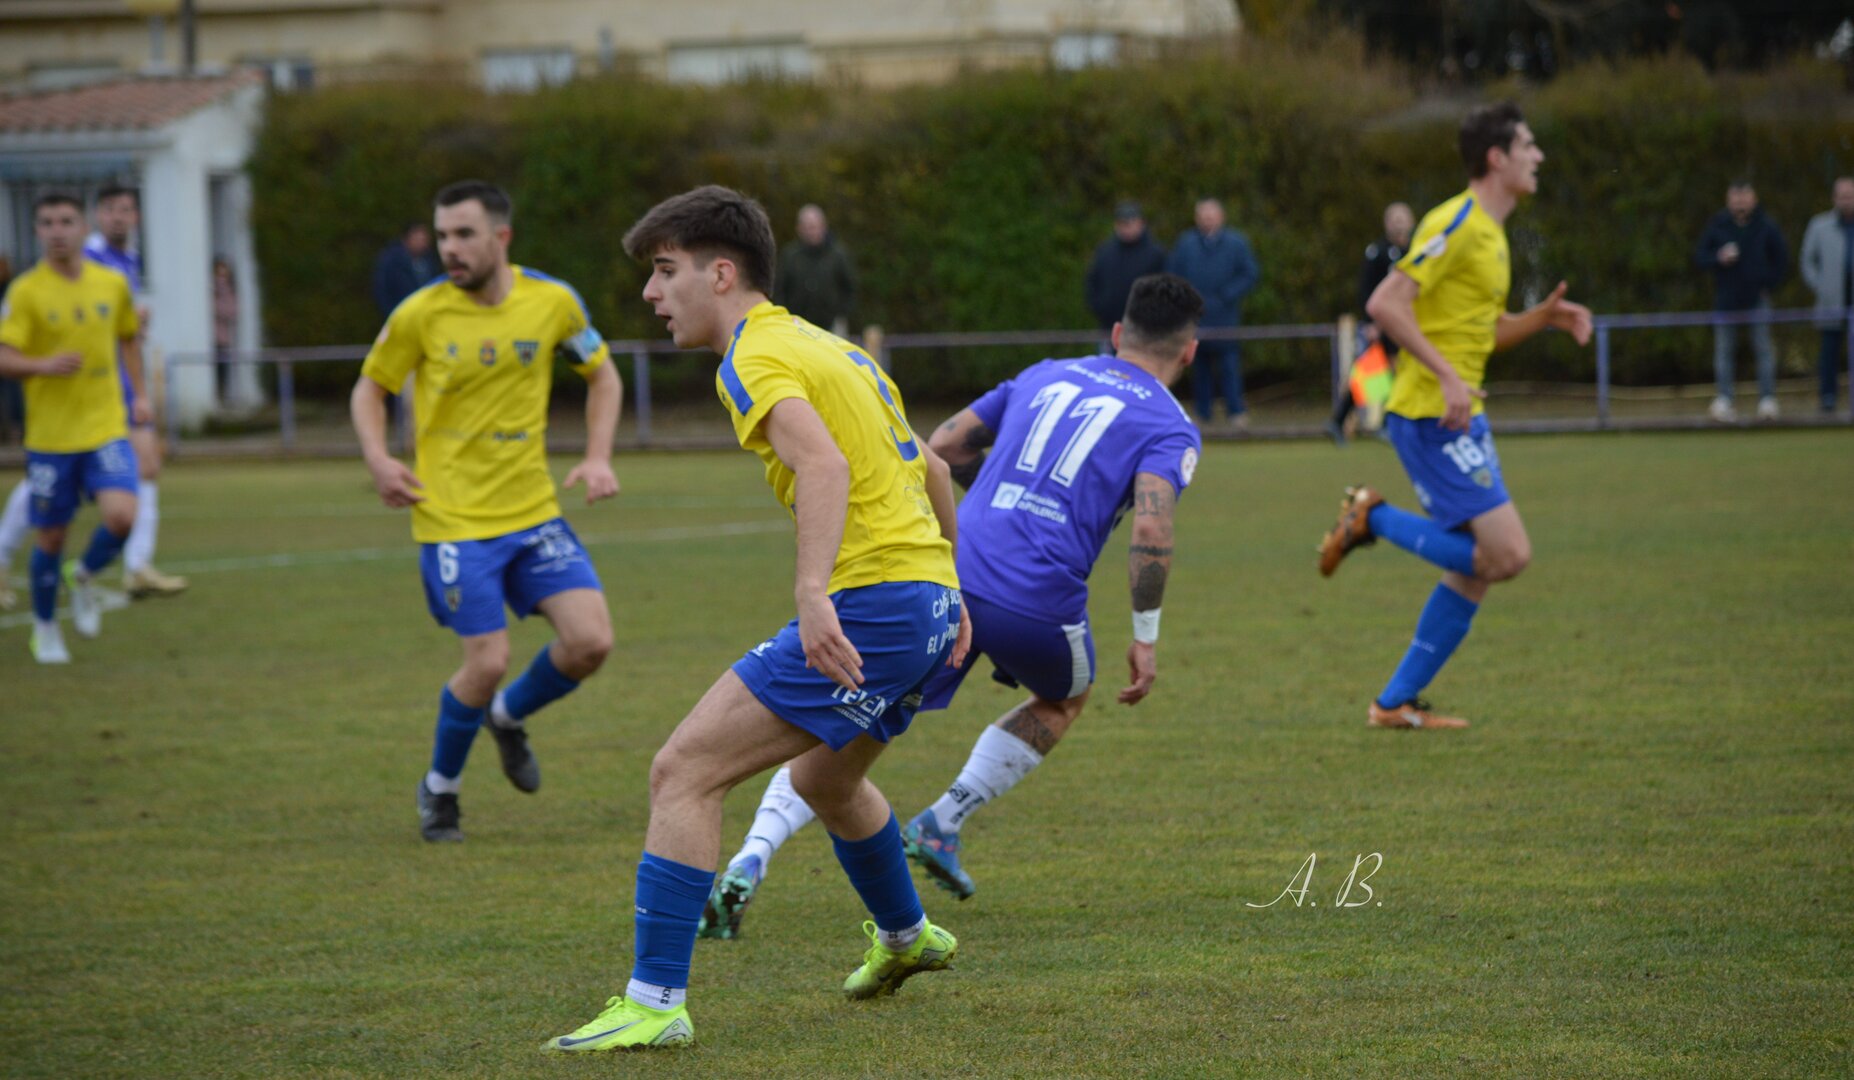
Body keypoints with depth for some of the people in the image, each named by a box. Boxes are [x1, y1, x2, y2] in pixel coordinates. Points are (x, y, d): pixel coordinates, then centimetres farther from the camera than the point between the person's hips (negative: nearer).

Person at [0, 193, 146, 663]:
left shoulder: (112, 284, 3)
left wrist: (138, 395, 13)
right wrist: (44, 365, -31)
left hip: (106, 428, 2)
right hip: (50, 434, -2)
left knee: (121, 515, -19)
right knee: (51, 536, 5)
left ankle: (85, 576, 14)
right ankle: (44, 628, 29)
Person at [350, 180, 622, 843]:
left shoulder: (552, 302, -3)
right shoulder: (420, 315, -8)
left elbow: (602, 376, 13)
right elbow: (370, 388, 6)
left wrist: (597, 458, 0)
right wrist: (378, 460, -11)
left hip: (534, 511, 3)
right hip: (453, 519, -3)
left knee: (590, 641, -8)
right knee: (488, 662, -9)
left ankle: (509, 716, 24)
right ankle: (440, 789, 18)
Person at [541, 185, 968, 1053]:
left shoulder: (756, 357, -8)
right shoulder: (829, 347, 22)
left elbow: (823, 464, -27)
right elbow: (929, 469, 28)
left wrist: (812, 592, -38)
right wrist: (949, 595, 35)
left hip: (869, 603, -10)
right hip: (930, 594, 10)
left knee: (685, 771, -11)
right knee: (824, 778, 35)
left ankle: (656, 1003, -16)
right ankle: (904, 939, 56)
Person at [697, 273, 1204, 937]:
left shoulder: (1045, 376, 22)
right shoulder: (1170, 427, 7)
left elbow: (942, 447, 23)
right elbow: (1151, 529, -11)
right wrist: (1146, 639, -3)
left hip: (949, 572, 3)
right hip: (1037, 602, -3)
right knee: (1063, 700, 31)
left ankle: (749, 862, -14)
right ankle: (943, 825, 18)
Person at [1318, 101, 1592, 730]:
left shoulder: (1489, 231, 17)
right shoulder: (1457, 223, -13)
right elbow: (1385, 305, -21)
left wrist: (1544, 317, 8)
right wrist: (1447, 376, -25)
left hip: (1459, 415, 10)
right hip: (1429, 414, -10)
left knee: (1474, 571, 10)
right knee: (1508, 555, -15)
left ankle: (1396, 703, 15)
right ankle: (1374, 520, -3)